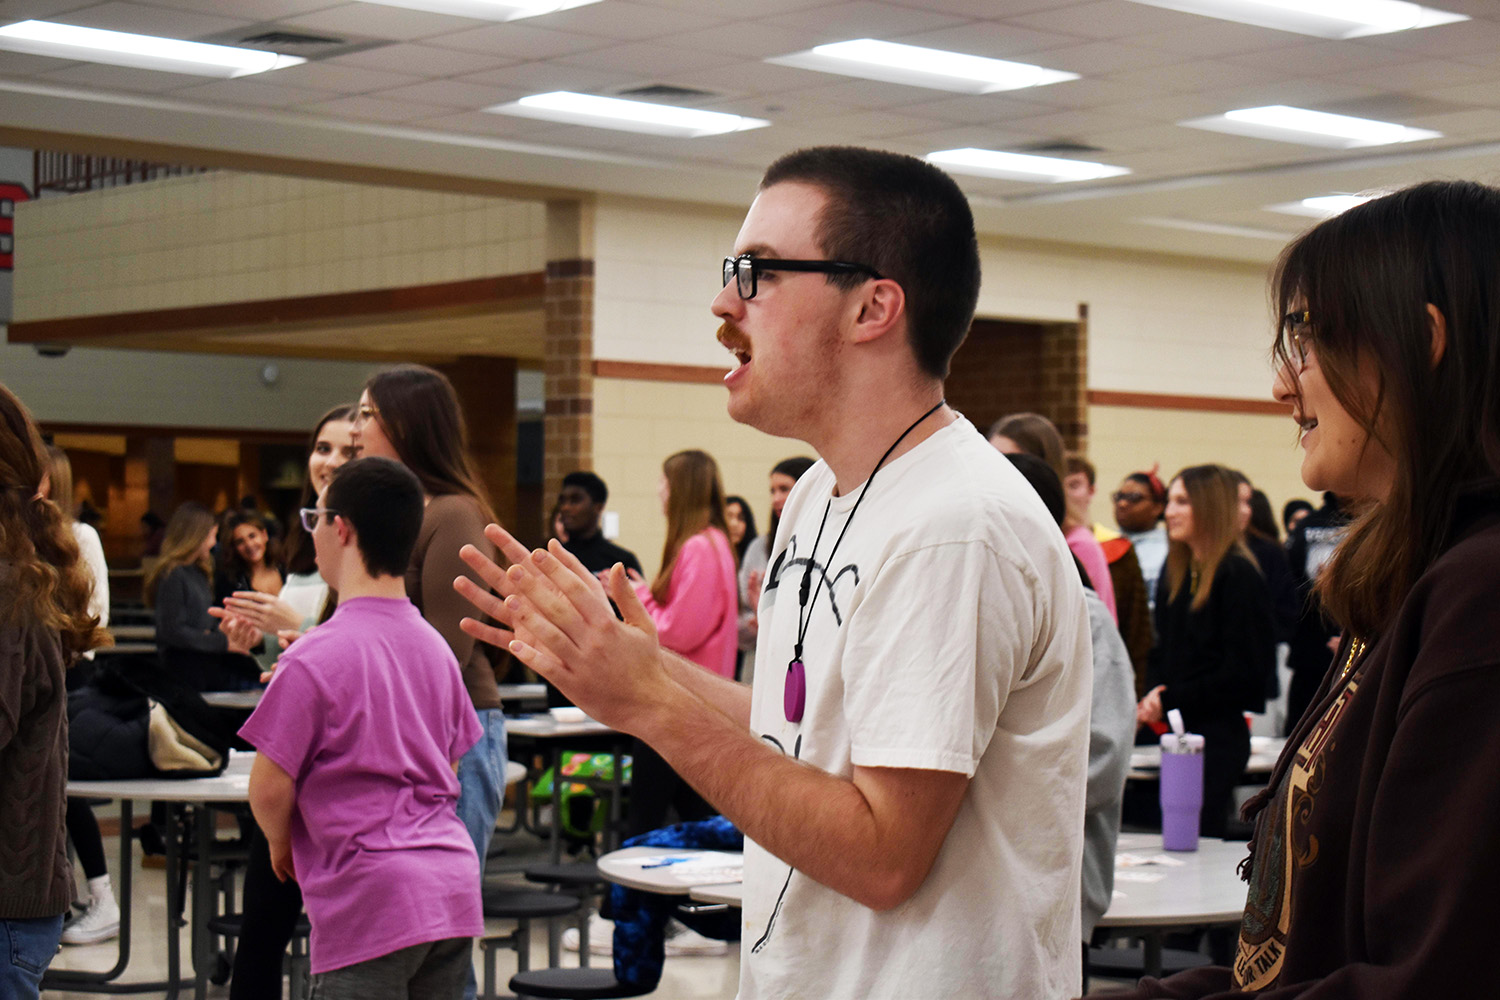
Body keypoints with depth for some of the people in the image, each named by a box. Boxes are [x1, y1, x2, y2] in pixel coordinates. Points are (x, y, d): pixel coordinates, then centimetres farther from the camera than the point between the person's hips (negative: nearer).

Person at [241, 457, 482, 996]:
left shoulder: (314, 658, -11)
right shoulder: (435, 646, 11)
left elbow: (270, 790, -9)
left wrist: (282, 843, 12)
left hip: (372, 904, -7)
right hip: (454, 891, 7)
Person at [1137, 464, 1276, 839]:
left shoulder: (1238, 576, -11)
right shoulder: (1176, 572, 14)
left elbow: (1242, 671, -13)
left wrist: (1170, 699, -13)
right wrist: (1152, 698, -1)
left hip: (1218, 734, -7)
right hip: (1173, 729, 7)